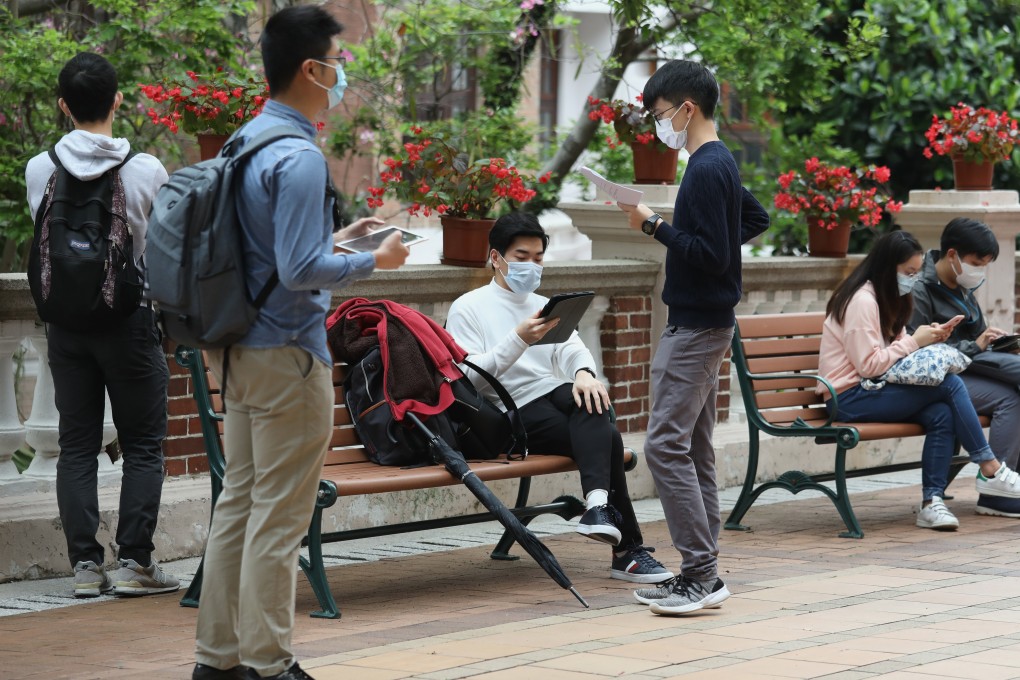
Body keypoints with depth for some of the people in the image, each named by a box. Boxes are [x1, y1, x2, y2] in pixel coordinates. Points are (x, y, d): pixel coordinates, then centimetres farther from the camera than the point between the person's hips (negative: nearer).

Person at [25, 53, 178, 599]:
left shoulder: (39, 170, -3)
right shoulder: (146, 170, -9)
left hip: (66, 320, 3)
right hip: (129, 315, -2)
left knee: (76, 444, 7)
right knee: (142, 444, 5)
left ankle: (85, 563, 5)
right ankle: (134, 561, 1)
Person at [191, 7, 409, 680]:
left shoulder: (248, 141, 11)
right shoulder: (299, 158, -19)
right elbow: (300, 270, -23)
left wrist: (335, 238, 18)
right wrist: (374, 260, -10)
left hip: (242, 348, 10)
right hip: (288, 353, -9)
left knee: (239, 503, 13)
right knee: (279, 517, -3)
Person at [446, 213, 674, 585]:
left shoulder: (547, 307, 26)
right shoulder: (468, 309, 8)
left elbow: (572, 349, 8)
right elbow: (468, 378, -6)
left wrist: (583, 372, -18)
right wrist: (518, 341, -19)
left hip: (558, 396, 4)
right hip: (516, 413, -4)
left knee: (588, 399, -35)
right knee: (606, 436, -29)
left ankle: (597, 504, -49)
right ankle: (628, 549, -27)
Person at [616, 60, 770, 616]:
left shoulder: (706, 169, -17)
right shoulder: (721, 163, 14)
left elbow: (712, 254, -22)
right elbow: (756, 219, 29)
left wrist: (656, 227, -16)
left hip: (695, 328, -10)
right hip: (707, 321, 10)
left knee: (666, 445, -12)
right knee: (694, 449, 11)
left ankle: (701, 574, -12)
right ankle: (704, 574, 14)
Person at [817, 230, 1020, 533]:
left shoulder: (886, 299, 17)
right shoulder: (862, 300, -14)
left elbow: (895, 350, 15)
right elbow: (869, 365, -19)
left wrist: (930, 338, -2)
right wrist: (915, 341, -14)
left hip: (869, 391, 9)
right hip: (849, 398, -9)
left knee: (942, 413, -19)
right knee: (951, 384, -19)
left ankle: (932, 501, -21)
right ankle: (991, 471, -10)